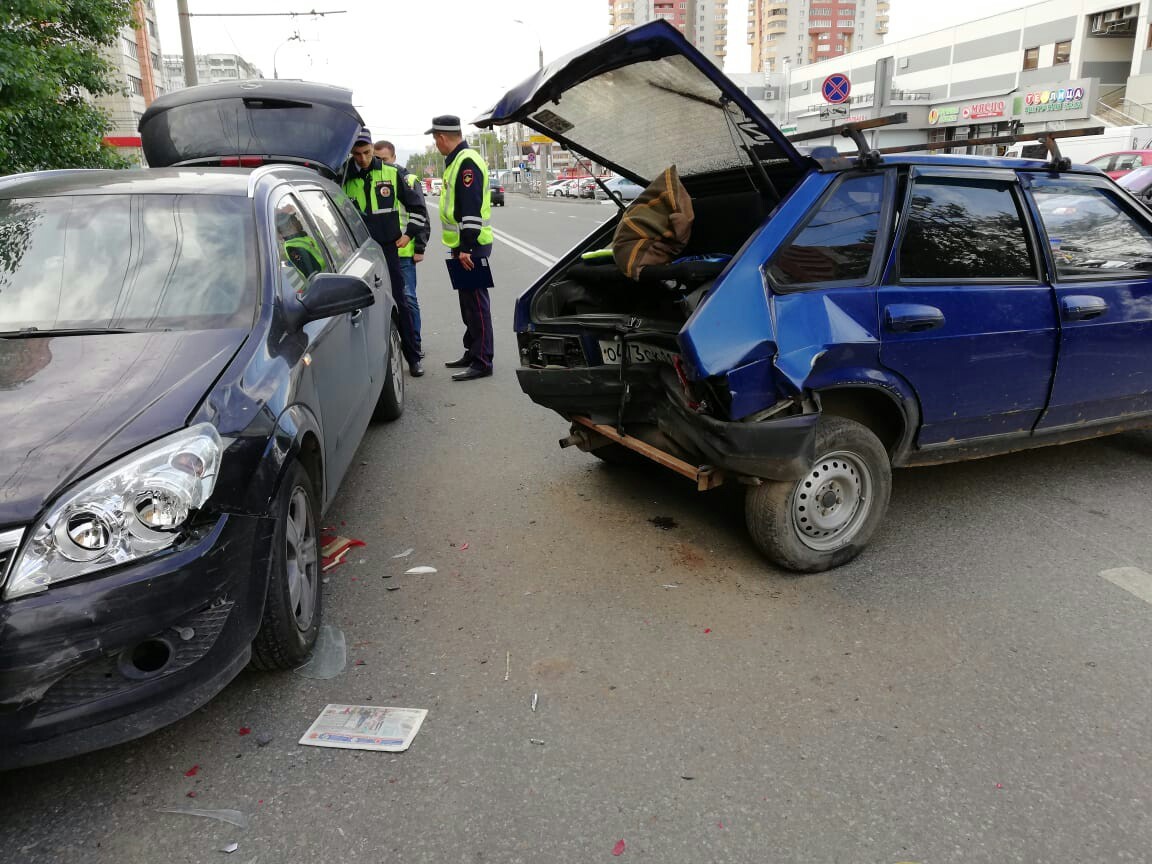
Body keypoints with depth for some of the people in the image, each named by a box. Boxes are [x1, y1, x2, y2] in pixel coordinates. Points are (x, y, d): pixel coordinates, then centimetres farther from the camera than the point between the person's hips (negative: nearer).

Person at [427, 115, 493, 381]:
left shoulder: (467, 162, -15)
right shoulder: (457, 161, 18)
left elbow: (471, 209, -22)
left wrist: (467, 247, -24)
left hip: (471, 247, -10)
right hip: (463, 246, 10)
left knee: (476, 303, -8)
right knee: (468, 302, 16)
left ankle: (482, 362, -4)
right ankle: (472, 353, 26)